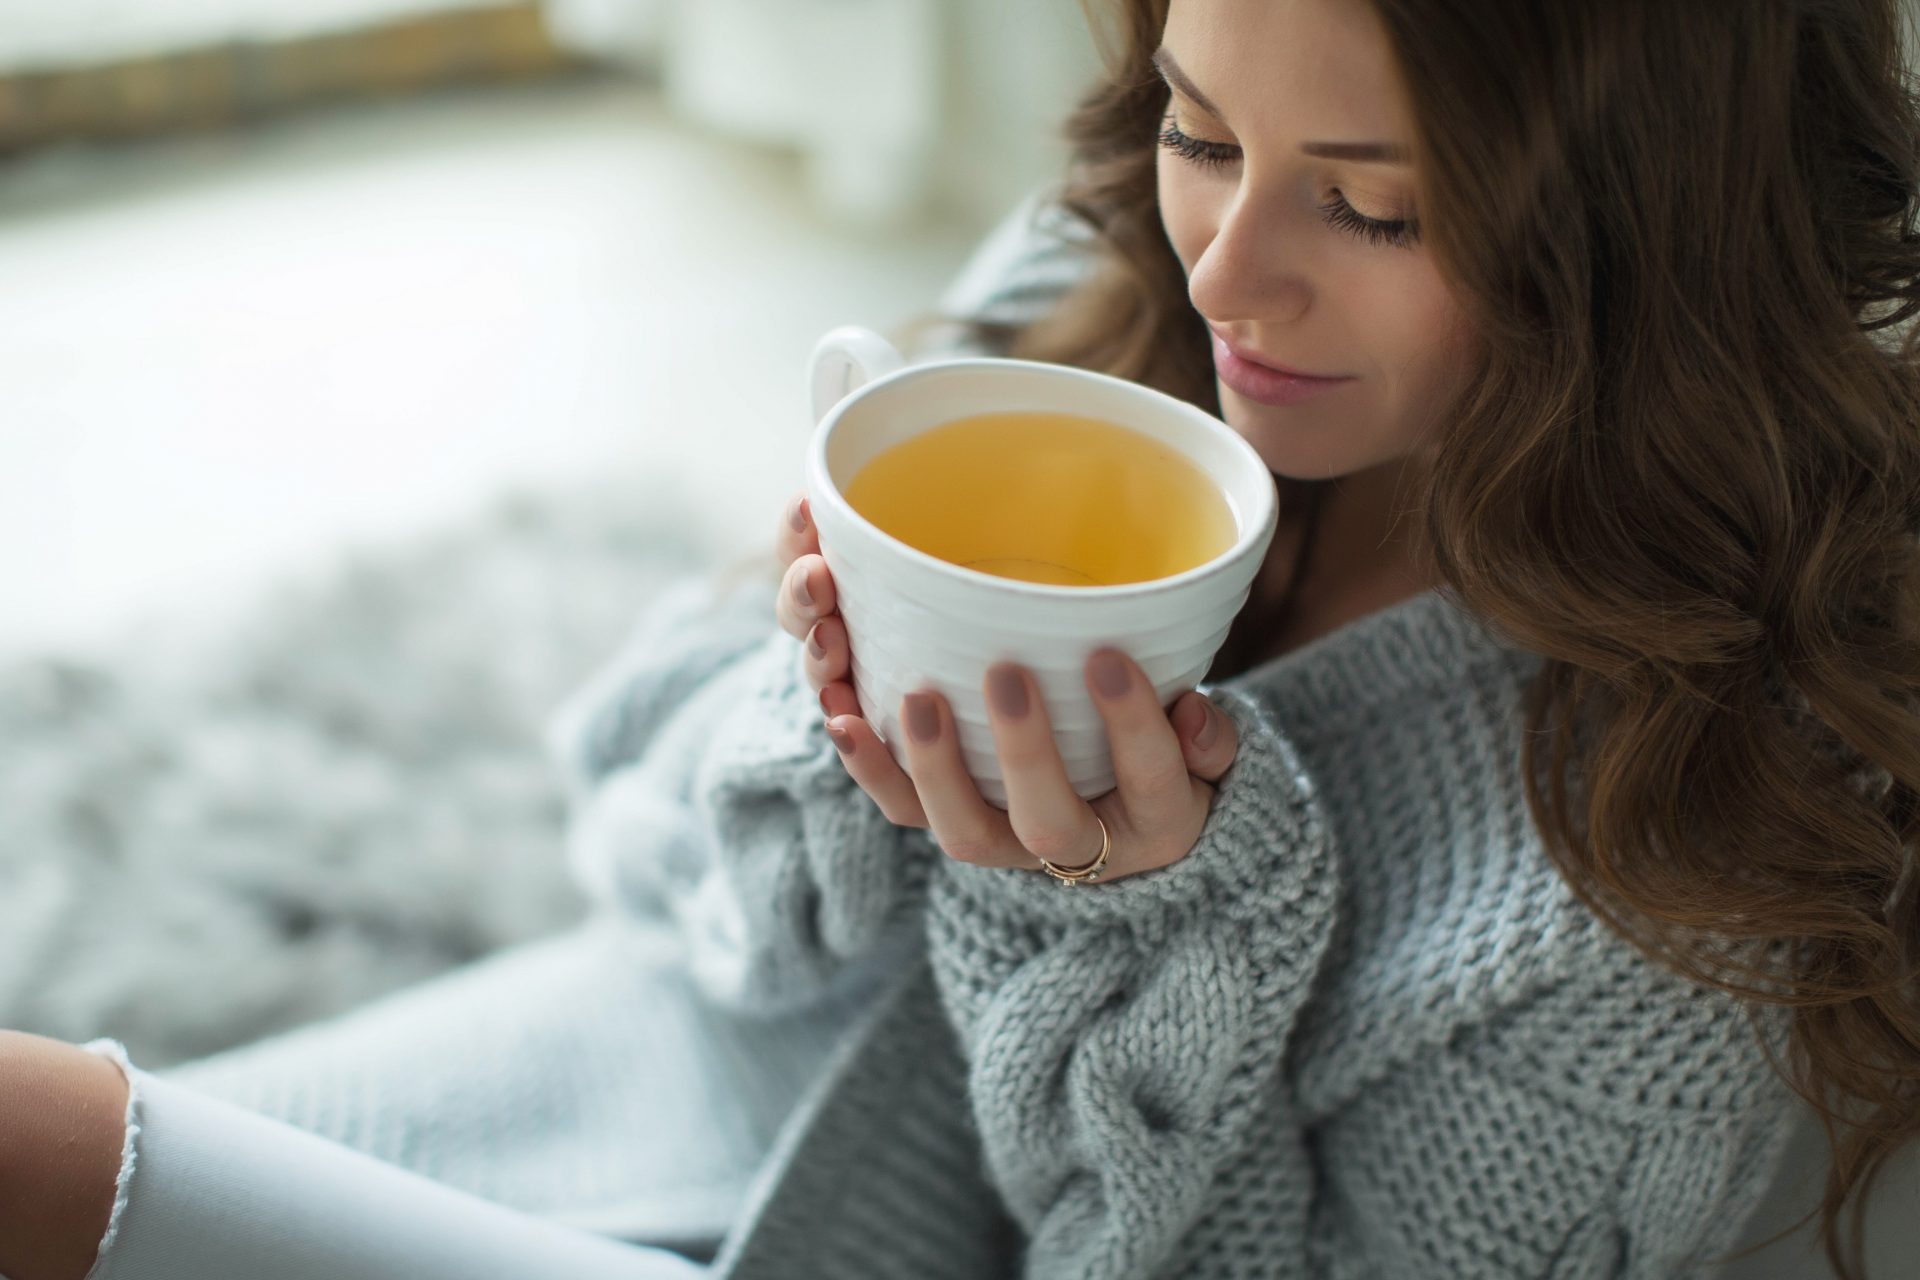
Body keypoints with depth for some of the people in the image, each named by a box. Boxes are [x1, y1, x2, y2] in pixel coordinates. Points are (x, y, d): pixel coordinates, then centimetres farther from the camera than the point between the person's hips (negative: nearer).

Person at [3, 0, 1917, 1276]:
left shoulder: (1680, 819, -25)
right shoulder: (1091, 290, -11)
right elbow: (644, 827, -2)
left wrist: (1150, 923, -32)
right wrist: (851, 742, -23)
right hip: (724, 1074, 5)